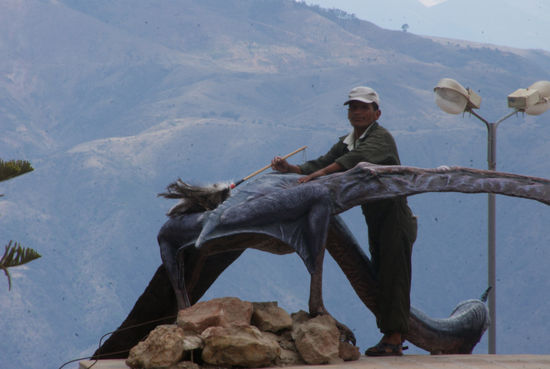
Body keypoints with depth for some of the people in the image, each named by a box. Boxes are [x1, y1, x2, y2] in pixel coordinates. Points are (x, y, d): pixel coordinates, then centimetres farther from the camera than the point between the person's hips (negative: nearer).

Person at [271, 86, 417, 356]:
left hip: (396, 217, -9)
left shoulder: (381, 137, -15)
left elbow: (357, 159, -32)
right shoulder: (346, 143, 12)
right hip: (375, 220, 9)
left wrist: (318, 174, -39)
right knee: (380, 277, 11)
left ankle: (393, 338, -14)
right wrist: (290, 168, -15)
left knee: (393, 276, -12)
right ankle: (392, 338, 17)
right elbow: (322, 163, 3)